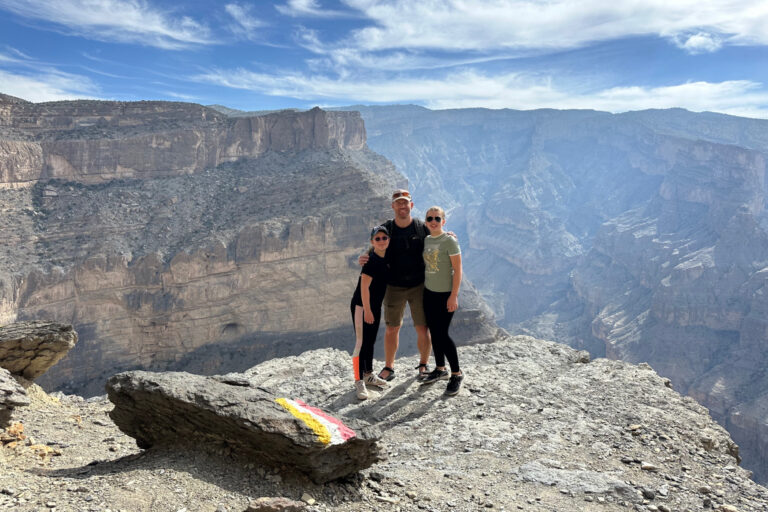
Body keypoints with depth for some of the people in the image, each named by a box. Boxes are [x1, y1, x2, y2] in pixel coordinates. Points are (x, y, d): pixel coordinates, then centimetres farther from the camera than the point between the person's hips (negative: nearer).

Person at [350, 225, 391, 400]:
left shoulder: (385, 258, 5)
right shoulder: (372, 261, -20)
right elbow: (364, 287, -22)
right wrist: (367, 311, -21)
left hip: (375, 306, 9)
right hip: (361, 306, -9)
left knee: (371, 341, 18)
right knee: (361, 342, -6)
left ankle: (369, 375, 32)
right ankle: (359, 381, 0)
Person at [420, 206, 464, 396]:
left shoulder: (449, 241, -12)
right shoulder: (425, 241, 7)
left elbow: (457, 269, -13)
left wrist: (454, 296, -17)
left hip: (446, 294, -6)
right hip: (429, 293, 6)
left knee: (442, 334, -7)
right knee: (433, 332, 12)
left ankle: (456, 374, 8)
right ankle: (440, 369, 27)